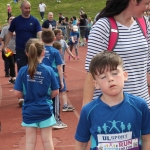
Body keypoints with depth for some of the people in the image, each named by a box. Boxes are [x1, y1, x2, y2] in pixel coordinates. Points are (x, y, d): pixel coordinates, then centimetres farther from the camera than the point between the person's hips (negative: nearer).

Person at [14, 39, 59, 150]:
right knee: (47, 140, 11)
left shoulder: (23, 71, -11)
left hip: (29, 111, 1)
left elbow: (17, 93, -8)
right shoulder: (48, 70, -11)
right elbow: (55, 92, -5)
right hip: (45, 110, 0)